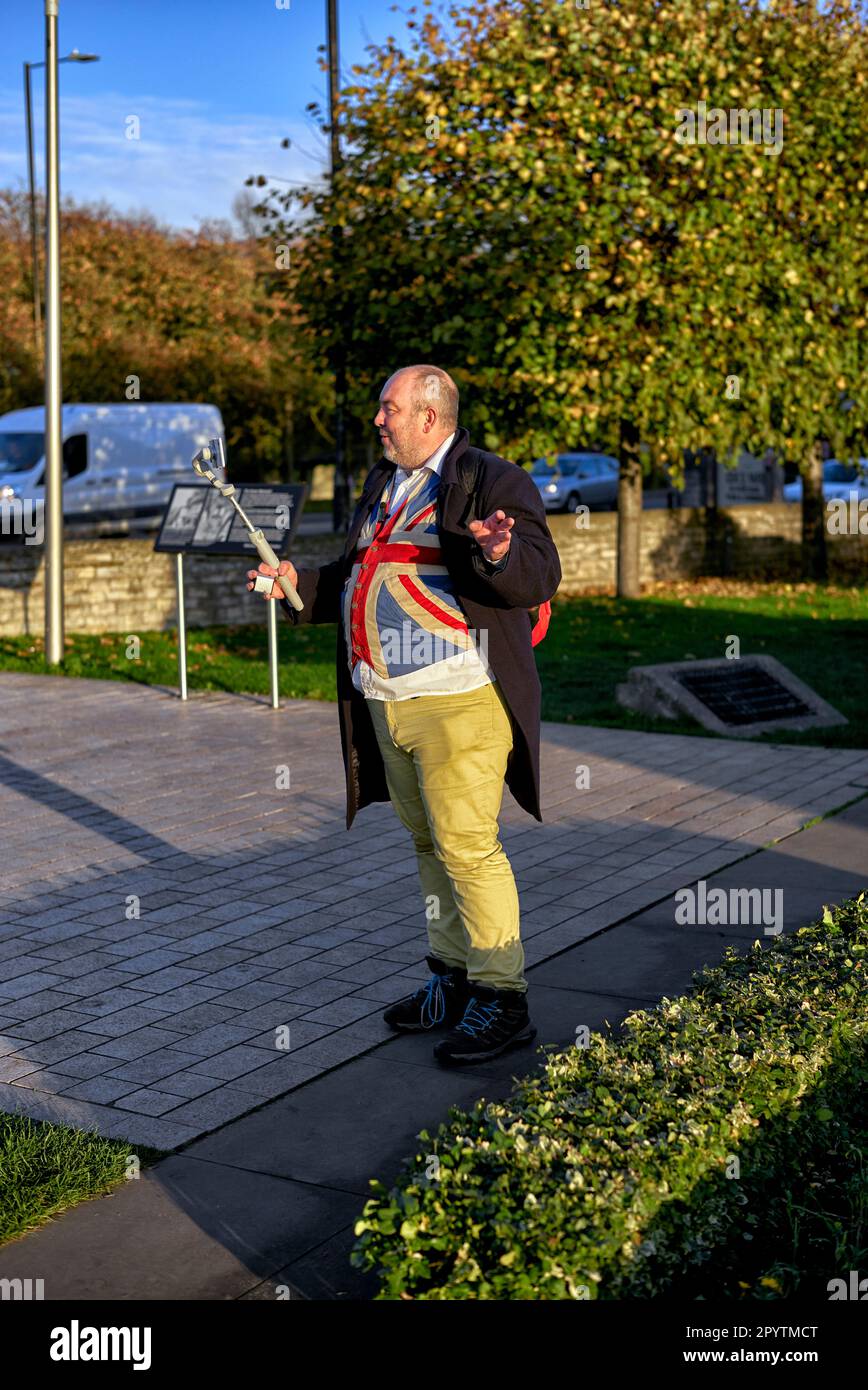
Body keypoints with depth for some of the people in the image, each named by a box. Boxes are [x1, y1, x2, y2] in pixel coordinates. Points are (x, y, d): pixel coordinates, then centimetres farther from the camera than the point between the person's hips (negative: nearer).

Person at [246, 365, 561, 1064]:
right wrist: (300, 585, 15)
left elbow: (539, 579, -17)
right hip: (386, 701, 9)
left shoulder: (496, 482, -8)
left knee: (467, 844, -8)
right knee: (429, 843, 16)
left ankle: (503, 999, 2)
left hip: (457, 700, -8)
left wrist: (500, 552, -37)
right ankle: (454, 978, 28)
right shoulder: (382, 484, 17)